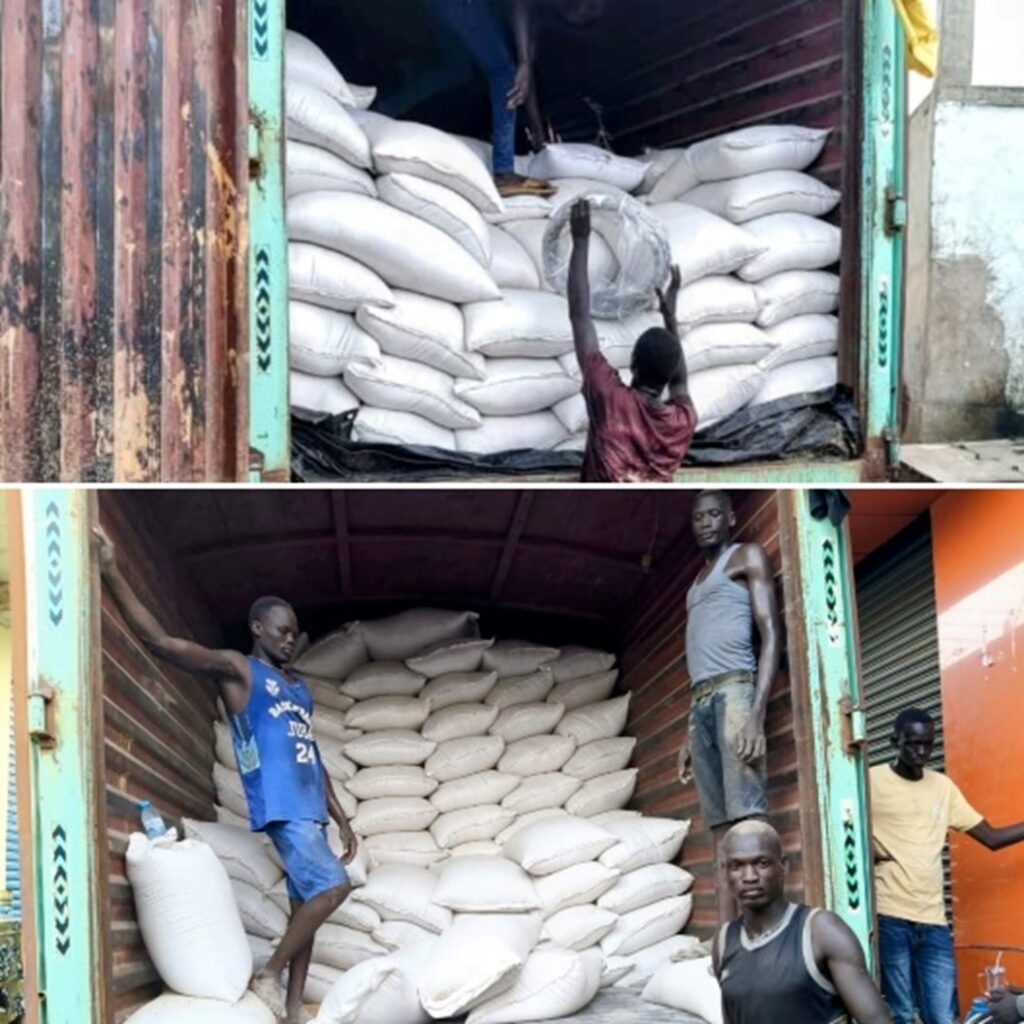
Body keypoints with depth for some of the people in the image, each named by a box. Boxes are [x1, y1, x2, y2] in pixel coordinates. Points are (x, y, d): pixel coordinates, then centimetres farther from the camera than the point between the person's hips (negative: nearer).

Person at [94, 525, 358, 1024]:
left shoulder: (299, 688, 21)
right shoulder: (236, 670, -2)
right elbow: (159, 640, -13)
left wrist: (340, 816, 20)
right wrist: (113, 573, -22)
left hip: (310, 810, 8)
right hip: (281, 808, -8)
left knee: (306, 904, 7)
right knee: (332, 887, -20)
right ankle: (269, 975, -4)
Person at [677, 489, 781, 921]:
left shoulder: (748, 557, 7)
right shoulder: (698, 582, 30)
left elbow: (770, 635, -4)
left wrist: (757, 711, -18)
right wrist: (689, 733, 19)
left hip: (735, 690, -7)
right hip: (700, 702, 7)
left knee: (748, 820, -19)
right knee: (720, 830, -2)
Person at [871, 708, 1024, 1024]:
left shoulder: (943, 786, 14)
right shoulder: (871, 781, -1)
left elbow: (991, 836, 13)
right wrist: (868, 855, -13)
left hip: (933, 921, 4)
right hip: (889, 918, -4)